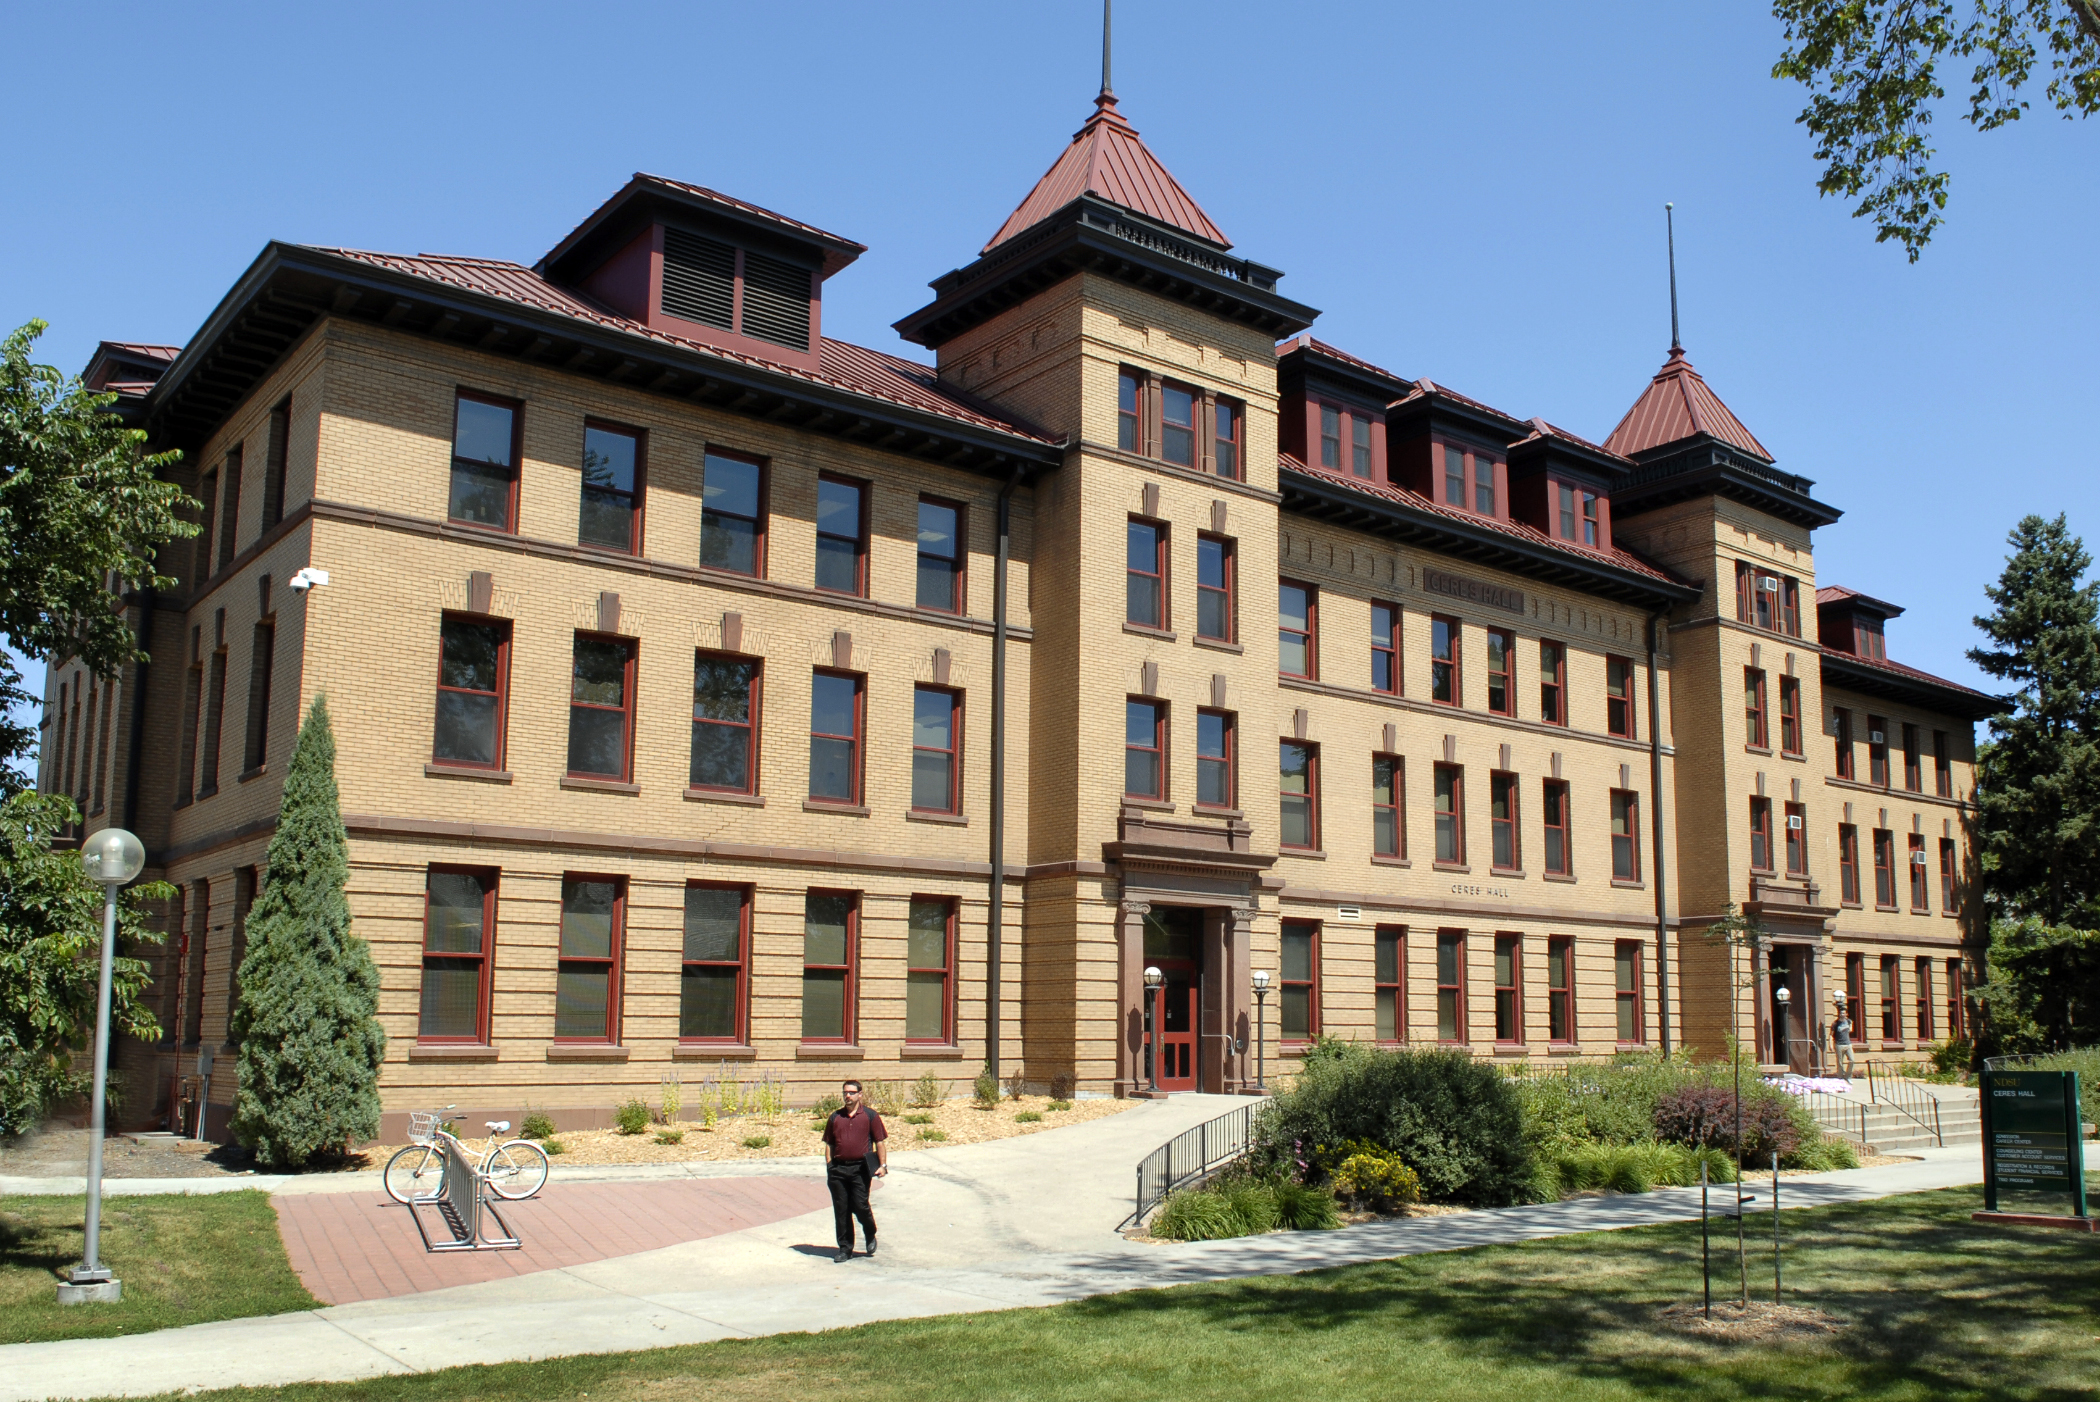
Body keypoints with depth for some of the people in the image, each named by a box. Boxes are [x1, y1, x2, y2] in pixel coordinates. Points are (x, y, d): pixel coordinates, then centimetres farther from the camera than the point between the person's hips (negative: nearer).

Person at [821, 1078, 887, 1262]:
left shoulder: (870, 1116, 4)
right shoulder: (835, 1117, 13)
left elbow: (880, 1142, 4)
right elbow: (829, 1144, 15)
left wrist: (882, 1165, -5)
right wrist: (829, 1167, 6)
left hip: (860, 1168, -3)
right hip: (838, 1169, 3)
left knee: (860, 1205, -8)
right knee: (841, 1210, 3)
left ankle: (870, 1235, 20)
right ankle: (845, 1248, 12)